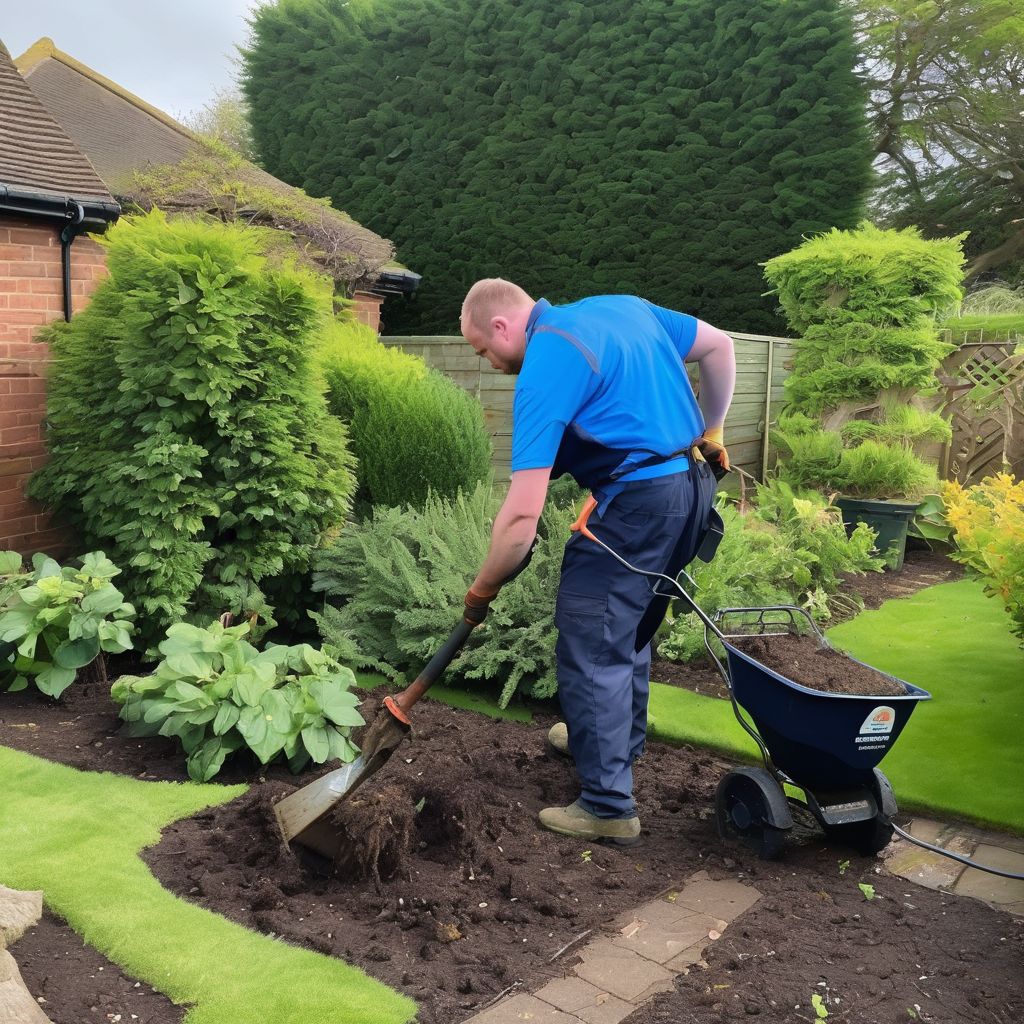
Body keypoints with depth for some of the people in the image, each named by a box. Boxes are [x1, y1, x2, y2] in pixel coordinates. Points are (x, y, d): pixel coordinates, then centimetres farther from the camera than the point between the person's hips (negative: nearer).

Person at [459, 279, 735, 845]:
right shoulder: (621, 305, 11)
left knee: (591, 650, 1)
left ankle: (608, 806, 7)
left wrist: (482, 590, -6)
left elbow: (523, 513, -18)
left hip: (636, 502, -9)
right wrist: (710, 432, 25)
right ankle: (617, 740, 44)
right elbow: (718, 346, 19)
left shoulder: (544, 369, -14)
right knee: (630, 631, 25)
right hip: (694, 487, 9)